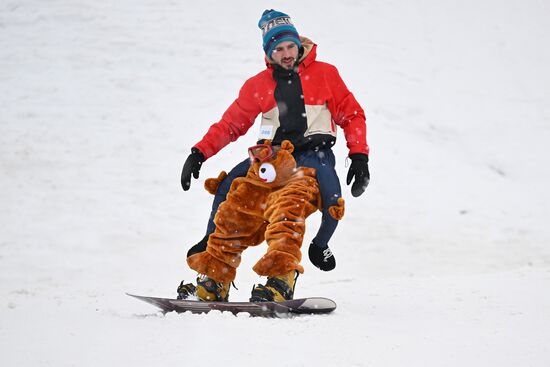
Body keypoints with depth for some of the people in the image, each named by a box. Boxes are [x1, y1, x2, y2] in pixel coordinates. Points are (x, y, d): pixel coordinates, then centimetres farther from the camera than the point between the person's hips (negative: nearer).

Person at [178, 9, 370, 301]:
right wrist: (199, 152, -2)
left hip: (313, 153, -2)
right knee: (227, 187, -19)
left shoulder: (325, 74, 4)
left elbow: (351, 115, 7)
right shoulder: (258, 85, 9)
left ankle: (319, 247, 2)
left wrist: (359, 156, -5)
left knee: (333, 202, -29)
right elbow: (230, 124, 11)